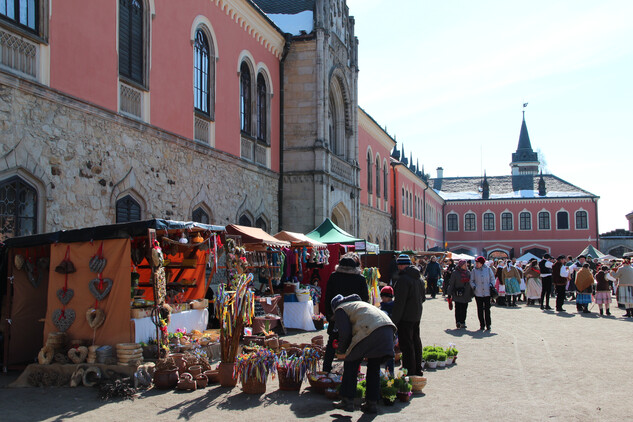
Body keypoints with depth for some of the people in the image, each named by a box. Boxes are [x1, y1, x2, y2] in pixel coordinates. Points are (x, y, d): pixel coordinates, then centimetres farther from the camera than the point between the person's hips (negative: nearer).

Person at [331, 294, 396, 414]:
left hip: (371, 331, -7)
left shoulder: (340, 309, 15)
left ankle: (347, 400, 12)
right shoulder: (359, 303, 38)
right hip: (388, 329, 8)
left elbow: (344, 333, 3)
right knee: (374, 367, 18)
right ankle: (371, 403, 20)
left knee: (351, 364, 9)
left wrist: (341, 351, 18)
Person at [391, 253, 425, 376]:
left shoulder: (403, 279, -19)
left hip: (405, 318, -9)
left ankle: (410, 372, -2)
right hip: (417, 316, 9)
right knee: (416, 342, 17)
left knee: (406, 344, -4)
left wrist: (394, 320, -18)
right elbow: (423, 298, 19)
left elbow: (399, 302, -21)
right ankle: (418, 369, 26)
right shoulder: (419, 278, 10)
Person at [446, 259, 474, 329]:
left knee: (464, 309, 3)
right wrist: (449, 294, -2)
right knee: (458, 309, -4)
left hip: (466, 295, 4)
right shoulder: (455, 273, -3)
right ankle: (458, 322, 1)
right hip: (458, 295, -4)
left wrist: (472, 293, 15)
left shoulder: (468, 273, 10)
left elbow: (471, 283, 18)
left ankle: (462, 322, 9)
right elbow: (451, 283, -1)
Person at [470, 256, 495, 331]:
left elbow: (492, 278, 12)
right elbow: (471, 280, 9)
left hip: (487, 292, -1)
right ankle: (482, 324, 12)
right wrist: (474, 286, -8)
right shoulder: (474, 270, 4)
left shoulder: (488, 269, 4)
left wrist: (492, 285, -3)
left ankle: (488, 324, 5)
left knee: (487, 309, -2)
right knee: (480, 309, 4)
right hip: (478, 293, 1)